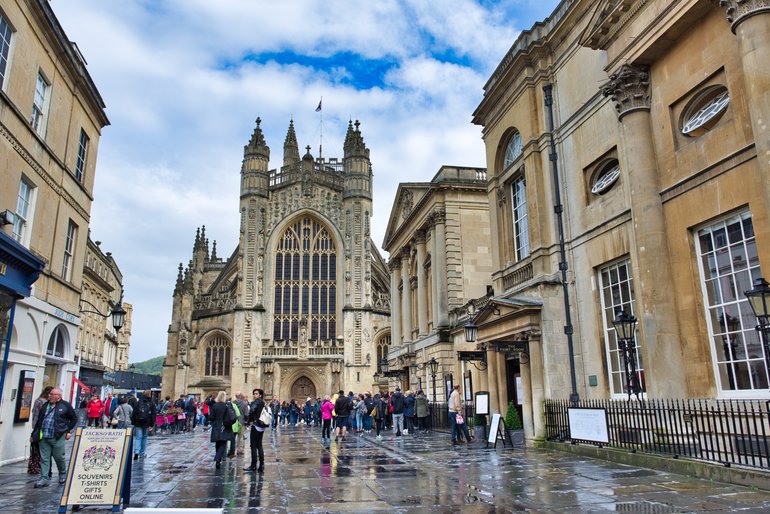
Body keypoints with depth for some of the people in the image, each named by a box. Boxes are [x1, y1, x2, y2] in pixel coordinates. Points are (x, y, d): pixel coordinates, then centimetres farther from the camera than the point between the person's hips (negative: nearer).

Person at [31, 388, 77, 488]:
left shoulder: (65, 406, -1)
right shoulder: (45, 405, 14)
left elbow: (74, 419, 6)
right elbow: (39, 420, 19)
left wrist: (68, 430, 0)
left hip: (58, 438, -4)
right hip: (44, 437, 4)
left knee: (59, 458, 4)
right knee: (44, 458, 3)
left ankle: (63, 475, 26)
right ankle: (45, 478, 7)